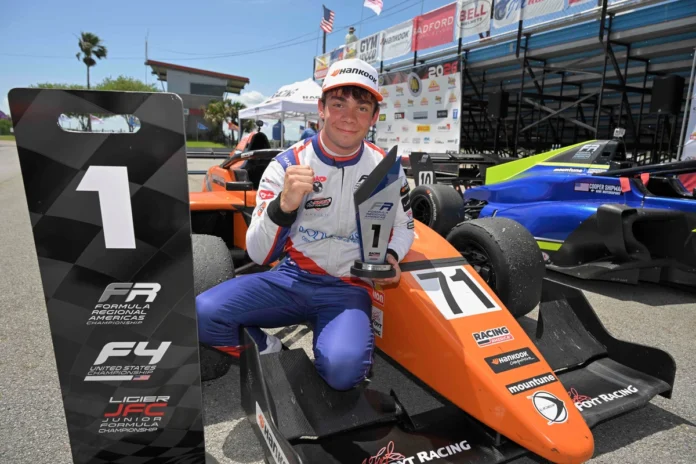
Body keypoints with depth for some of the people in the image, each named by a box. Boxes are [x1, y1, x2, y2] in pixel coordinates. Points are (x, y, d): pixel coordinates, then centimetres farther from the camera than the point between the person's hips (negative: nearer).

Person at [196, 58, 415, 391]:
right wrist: (283, 205, -32)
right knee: (203, 313, -23)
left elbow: (403, 226, 16)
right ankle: (267, 352, 5)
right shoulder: (287, 164, -8)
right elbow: (258, 254, -12)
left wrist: (391, 256, -7)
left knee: (343, 368, -30)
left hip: (349, 289, 0)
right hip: (291, 278, 1)